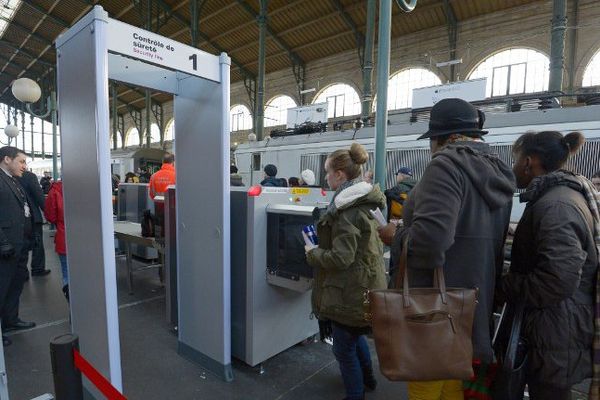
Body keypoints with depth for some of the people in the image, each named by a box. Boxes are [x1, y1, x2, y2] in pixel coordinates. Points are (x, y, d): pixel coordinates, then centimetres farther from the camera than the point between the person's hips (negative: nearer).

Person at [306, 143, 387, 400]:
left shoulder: (347, 209, -25)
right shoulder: (364, 201, 4)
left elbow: (341, 258, -27)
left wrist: (312, 254, -11)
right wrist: (321, 248, 16)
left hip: (350, 292, -10)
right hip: (366, 285, 10)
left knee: (344, 348, 11)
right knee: (355, 335, 31)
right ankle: (367, 378, 52)